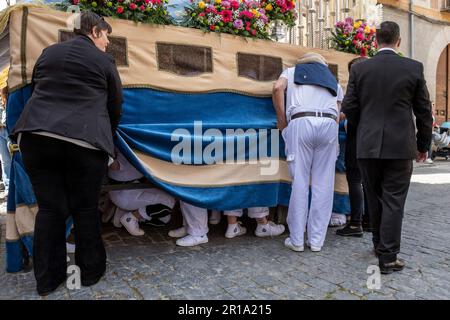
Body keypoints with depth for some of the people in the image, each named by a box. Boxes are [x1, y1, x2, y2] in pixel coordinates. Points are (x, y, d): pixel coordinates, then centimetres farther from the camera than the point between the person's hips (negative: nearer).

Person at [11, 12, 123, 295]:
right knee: (85, 208, 8)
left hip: (37, 136, 4)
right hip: (85, 141, -4)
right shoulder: (104, 60, 7)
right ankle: (91, 271, 21)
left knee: (50, 208, 10)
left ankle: (47, 279, 18)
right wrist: (105, 137, 29)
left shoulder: (48, 53, 20)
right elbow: (115, 106, 13)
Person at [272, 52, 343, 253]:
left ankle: (297, 240, 2)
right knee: (323, 184, 3)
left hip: (301, 122, -2)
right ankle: (317, 240, 6)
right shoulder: (333, 80, 32)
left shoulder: (292, 71, 26)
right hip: (329, 124, 2)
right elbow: (337, 113, 19)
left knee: (300, 182, -1)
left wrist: (282, 121, 7)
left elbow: (278, 88, 3)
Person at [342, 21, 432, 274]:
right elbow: (424, 111, 2)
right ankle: (388, 257, 6)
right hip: (400, 146, -2)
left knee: (375, 198, 15)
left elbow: (349, 107, 1)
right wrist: (423, 145, 14)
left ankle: (380, 245, 30)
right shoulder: (414, 68, -2)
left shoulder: (359, 68, 0)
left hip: (368, 146, 2)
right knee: (393, 201, 3)